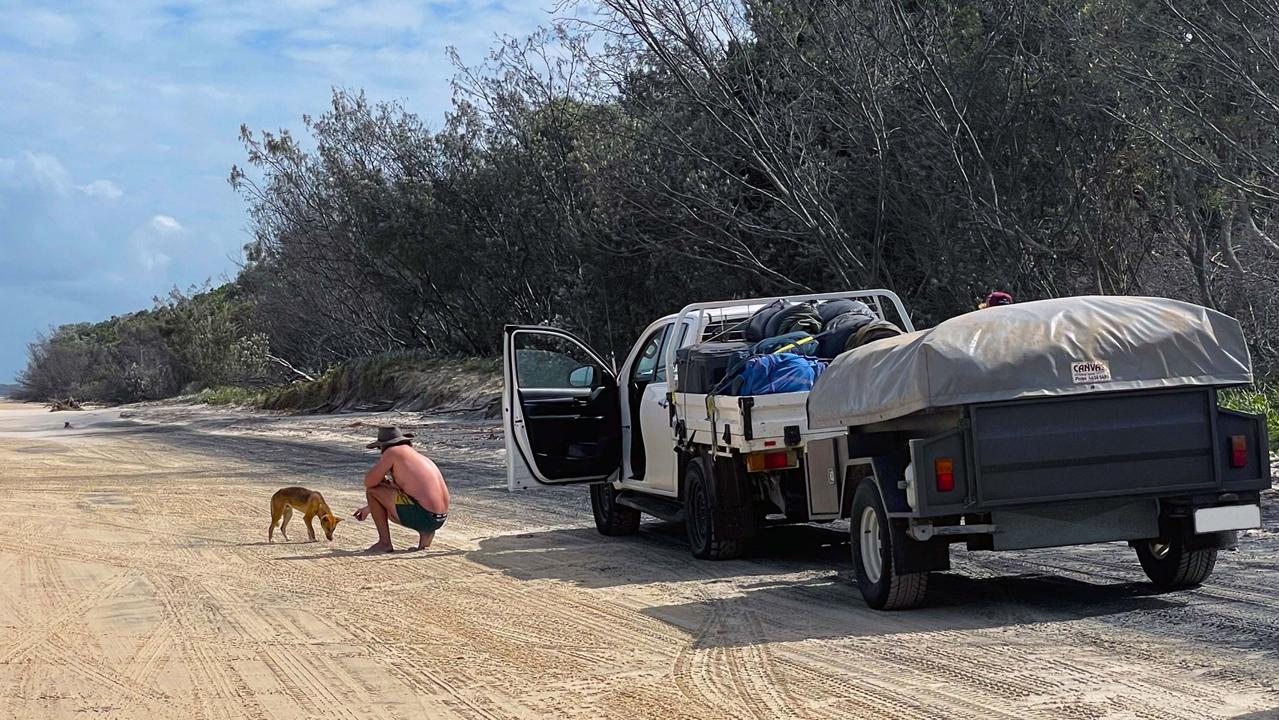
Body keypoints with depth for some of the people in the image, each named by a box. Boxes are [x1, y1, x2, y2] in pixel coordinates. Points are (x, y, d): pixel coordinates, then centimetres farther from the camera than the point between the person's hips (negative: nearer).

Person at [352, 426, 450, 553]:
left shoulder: (393, 452, -1)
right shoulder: (420, 457, 23)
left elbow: (368, 482, -1)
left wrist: (384, 479, 20)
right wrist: (371, 507, 40)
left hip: (422, 516, -8)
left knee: (372, 491, 6)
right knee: (389, 511, 35)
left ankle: (384, 543, 5)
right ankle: (425, 532, 11)